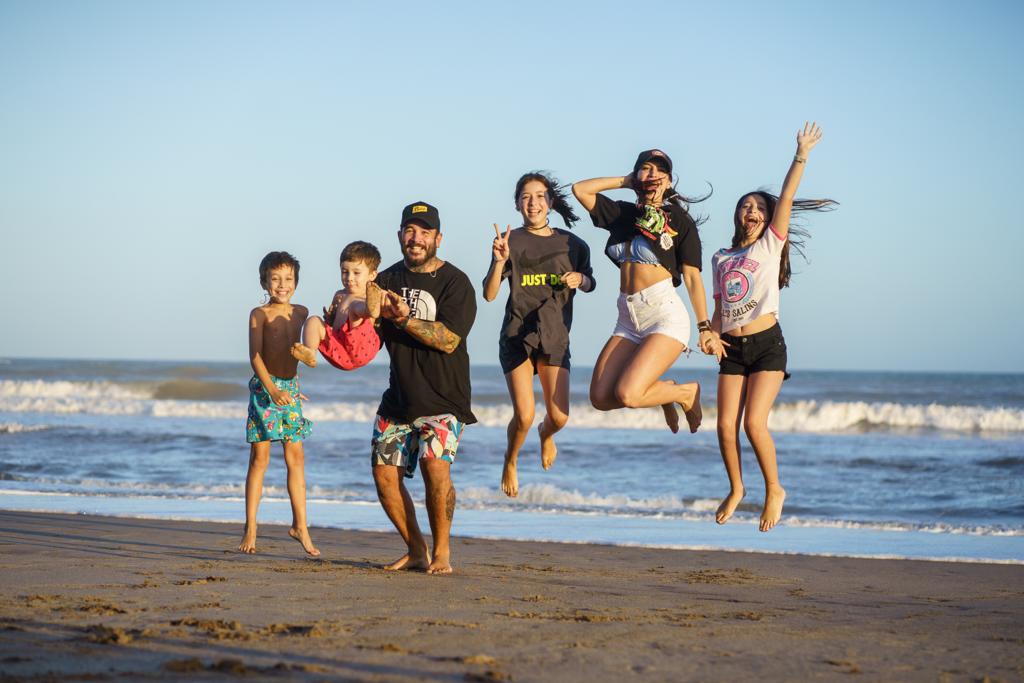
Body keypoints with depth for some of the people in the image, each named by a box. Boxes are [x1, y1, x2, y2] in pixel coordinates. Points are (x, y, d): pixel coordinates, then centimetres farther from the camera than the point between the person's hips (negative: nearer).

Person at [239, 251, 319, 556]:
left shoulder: (301, 312, 9)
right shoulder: (259, 314, -6)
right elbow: (255, 356, -14)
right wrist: (271, 389, -26)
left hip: (291, 386, 5)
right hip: (264, 387, -5)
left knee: (296, 457, 4)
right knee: (259, 457, -2)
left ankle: (300, 525, 10)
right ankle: (250, 528, 2)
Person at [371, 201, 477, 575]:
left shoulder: (455, 283, -5)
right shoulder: (388, 280, 9)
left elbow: (449, 339, -16)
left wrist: (403, 318, -27)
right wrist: (375, 312, -20)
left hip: (443, 397, -5)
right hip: (398, 397, 5)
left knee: (435, 463, -23)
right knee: (384, 472, -1)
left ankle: (441, 551, -8)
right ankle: (416, 550, 16)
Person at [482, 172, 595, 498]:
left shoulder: (571, 244, 5)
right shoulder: (510, 241, -1)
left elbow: (589, 282, 19)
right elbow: (489, 294, -6)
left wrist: (579, 279, -4)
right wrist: (500, 261, -23)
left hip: (555, 337, 2)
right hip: (517, 336, -2)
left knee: (559, 416, -7)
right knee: (524, 416, -13)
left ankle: (546, 435, 33)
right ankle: (511, 461, 20)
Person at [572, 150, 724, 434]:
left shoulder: (680, 221, 1)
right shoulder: (623, 214, 15)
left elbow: (692, 277, -4)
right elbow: (580, 189, 14)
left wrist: (705, 328, -10)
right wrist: (626, 181, 15)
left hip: (665, 314, -6)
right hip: (628, 318, 6)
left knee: (627, 394, -20)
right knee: (601, 397, -6)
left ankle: (687, 393, 10)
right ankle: (663, 392, 22)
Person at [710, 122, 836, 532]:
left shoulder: (771, 245, 4)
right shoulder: (722, 259, 15)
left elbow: (786, 199, -6)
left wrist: (801, 157, -14)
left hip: (767, 344, -4)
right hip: (732, 348, 4)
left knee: (754, 423, -15)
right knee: (725, 425, -5)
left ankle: (774, 490, 4)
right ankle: (736, 489, 17)